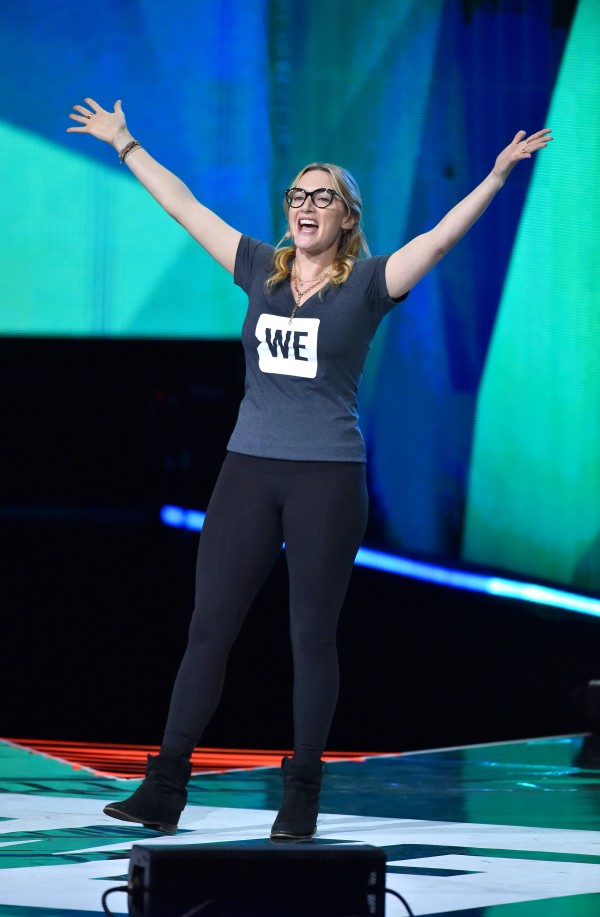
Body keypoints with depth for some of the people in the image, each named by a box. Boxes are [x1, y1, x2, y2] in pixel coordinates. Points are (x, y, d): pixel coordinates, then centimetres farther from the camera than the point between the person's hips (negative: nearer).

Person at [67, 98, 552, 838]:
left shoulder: (367, 283, 0)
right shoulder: (260, 270, 9)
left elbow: (443, 236, -10)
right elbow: (182, 205, 15)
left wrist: (498, 174, -19)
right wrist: (125, 145, 20)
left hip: (328, 476, -3)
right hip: (249, 470, 3)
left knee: (312, 637, 3)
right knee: (208, 629, 2)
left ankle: (301, 797, 10)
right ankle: (163, 790, 4)